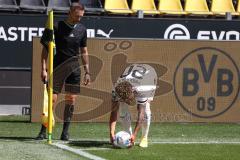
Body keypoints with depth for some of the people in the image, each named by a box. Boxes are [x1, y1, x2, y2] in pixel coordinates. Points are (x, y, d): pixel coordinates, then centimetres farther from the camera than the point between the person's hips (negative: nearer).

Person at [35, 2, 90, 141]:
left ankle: (65, 132, 9)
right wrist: (44, 69, -10)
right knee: (52, 98, -8)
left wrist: (87, 72, 12)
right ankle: (43, 131, -4)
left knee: (71, 100, 2)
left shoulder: (82, 29, 7)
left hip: (74, 69, 4)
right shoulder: (57, 27, -6)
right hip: (58, 68, -4)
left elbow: (84, 51, 15)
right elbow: (46, 49, -3)